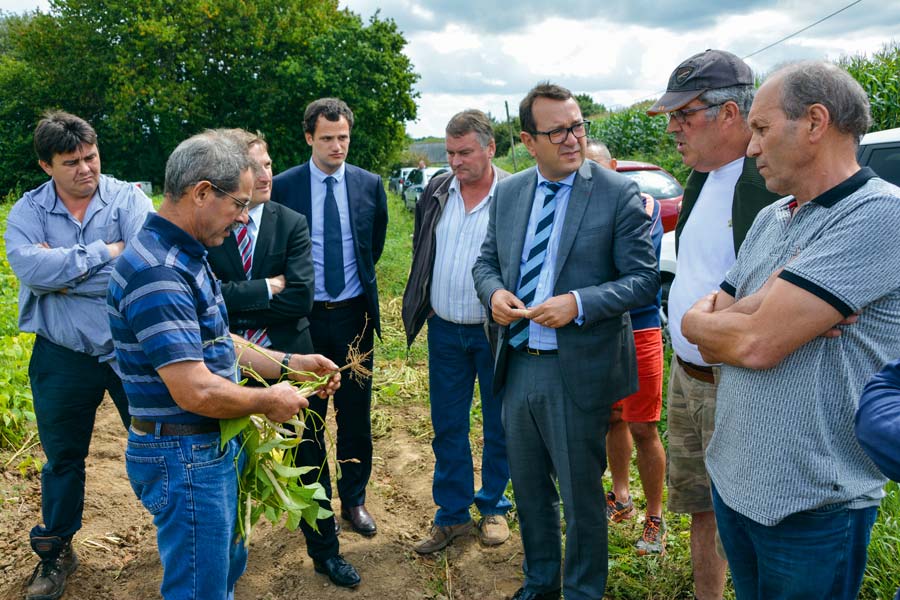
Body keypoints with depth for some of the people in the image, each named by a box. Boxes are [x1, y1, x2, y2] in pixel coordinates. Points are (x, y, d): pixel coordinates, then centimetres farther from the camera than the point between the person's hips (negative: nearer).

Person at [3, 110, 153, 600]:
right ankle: (55, 553, 39)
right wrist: (105, 253, -21)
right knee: (62, 459, 18)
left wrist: (61, 272, -19)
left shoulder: (129, 199, -8)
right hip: (62, 358, 2)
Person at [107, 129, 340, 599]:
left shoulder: (185, 257, 8)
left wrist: (289, 364, 8)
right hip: (183, 457, -10)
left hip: (213, 447, 10)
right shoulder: (157, 273, -26)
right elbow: (196, 391, -30)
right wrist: (269, 400, -14)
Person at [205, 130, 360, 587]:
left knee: (308, 458, 13)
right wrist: (265, 289, -19)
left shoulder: (291, 223, -5)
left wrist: (236, 304, -15)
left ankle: (326, 552, 32)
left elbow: (300, 297, -16)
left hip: (286, 357, 0)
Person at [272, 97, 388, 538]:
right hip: (303, 316, -1)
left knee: (355, 413, 9)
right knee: (307, 414, 10)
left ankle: (354, 500, 26)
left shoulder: (370, 184, 1)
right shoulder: (284, 186, -4)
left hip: (353, 314, 1)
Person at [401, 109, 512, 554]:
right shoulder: (436, 192, 2)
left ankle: (493, 508, 32)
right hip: (444, 330, 4)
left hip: (496, 331, -4)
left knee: (498, 426, 12)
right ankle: (452, 514, 26)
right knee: (447, 427, 12)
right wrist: (424, 305, 11)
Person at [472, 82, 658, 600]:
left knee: (581, 495, 11)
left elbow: (644, 279, -11)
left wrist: (578, 303, -24)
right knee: (529, 488, 21)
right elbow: (487, 260, 14)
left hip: (577, 372, -5)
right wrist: (494, 291, -9)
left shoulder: (619, 194, -10)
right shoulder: (509, 192, 6)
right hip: (518, 364, 5)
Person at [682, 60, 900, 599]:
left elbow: (755, 345, -27)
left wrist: (721, 319, -6)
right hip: (731, 478, 7)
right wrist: (761, 310, -15)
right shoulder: (769, 220, 7)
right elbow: (709, 341, 4)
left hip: (812, 509, -7)